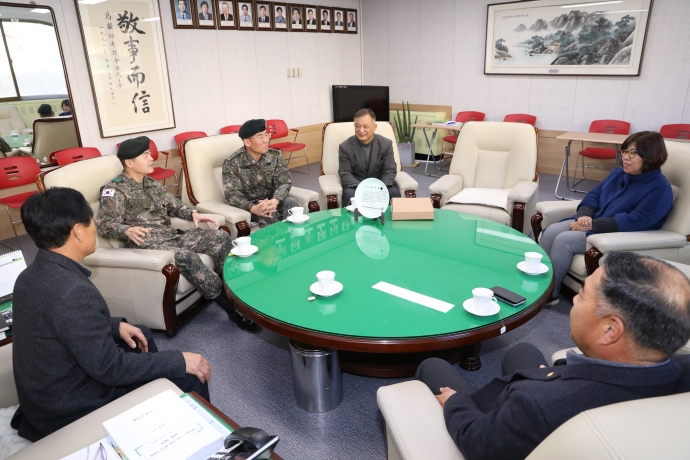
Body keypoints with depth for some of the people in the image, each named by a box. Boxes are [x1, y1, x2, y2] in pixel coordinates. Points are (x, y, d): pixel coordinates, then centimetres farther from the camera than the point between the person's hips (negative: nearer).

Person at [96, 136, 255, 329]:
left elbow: (173, 204, 23)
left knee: (220, 237, -8)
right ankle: (230, 305, -28)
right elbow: (104, 225, -13)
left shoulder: (151, 184, 19)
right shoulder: (114, 190, -4)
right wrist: (127, 230, -34)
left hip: (172, 236, 8)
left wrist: (193, 213, 1)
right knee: (187, 257, -36)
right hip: (146, 245, -8)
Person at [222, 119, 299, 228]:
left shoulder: (274, 155, 0)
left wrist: (275, 201, -30)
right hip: (249, 205, -3)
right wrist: (253, 208, -38)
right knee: (269, 215, -33)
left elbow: (284, 182, -7)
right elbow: (232, 194, -18)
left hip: (272, 200, 4)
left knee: (292, 204, -26)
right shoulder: (232, 163, -12)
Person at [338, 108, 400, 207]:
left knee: (394, 193, -27)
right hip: (355, 185, -1)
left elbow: (390, 171, -5)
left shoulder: (386, 144, -5)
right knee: (349, 195, -33)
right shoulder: (345, 147, -9)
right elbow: (345, 174, -10)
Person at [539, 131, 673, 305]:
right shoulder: (618, 173, 10)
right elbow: (594, 195, 11)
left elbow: (634, 221, -23)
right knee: (551, 231, -18)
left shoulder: (659, 188, -13)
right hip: (592, 223, 7)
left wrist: (592, 225, -24)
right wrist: (584, 215, -12)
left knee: (564, 240, -26)